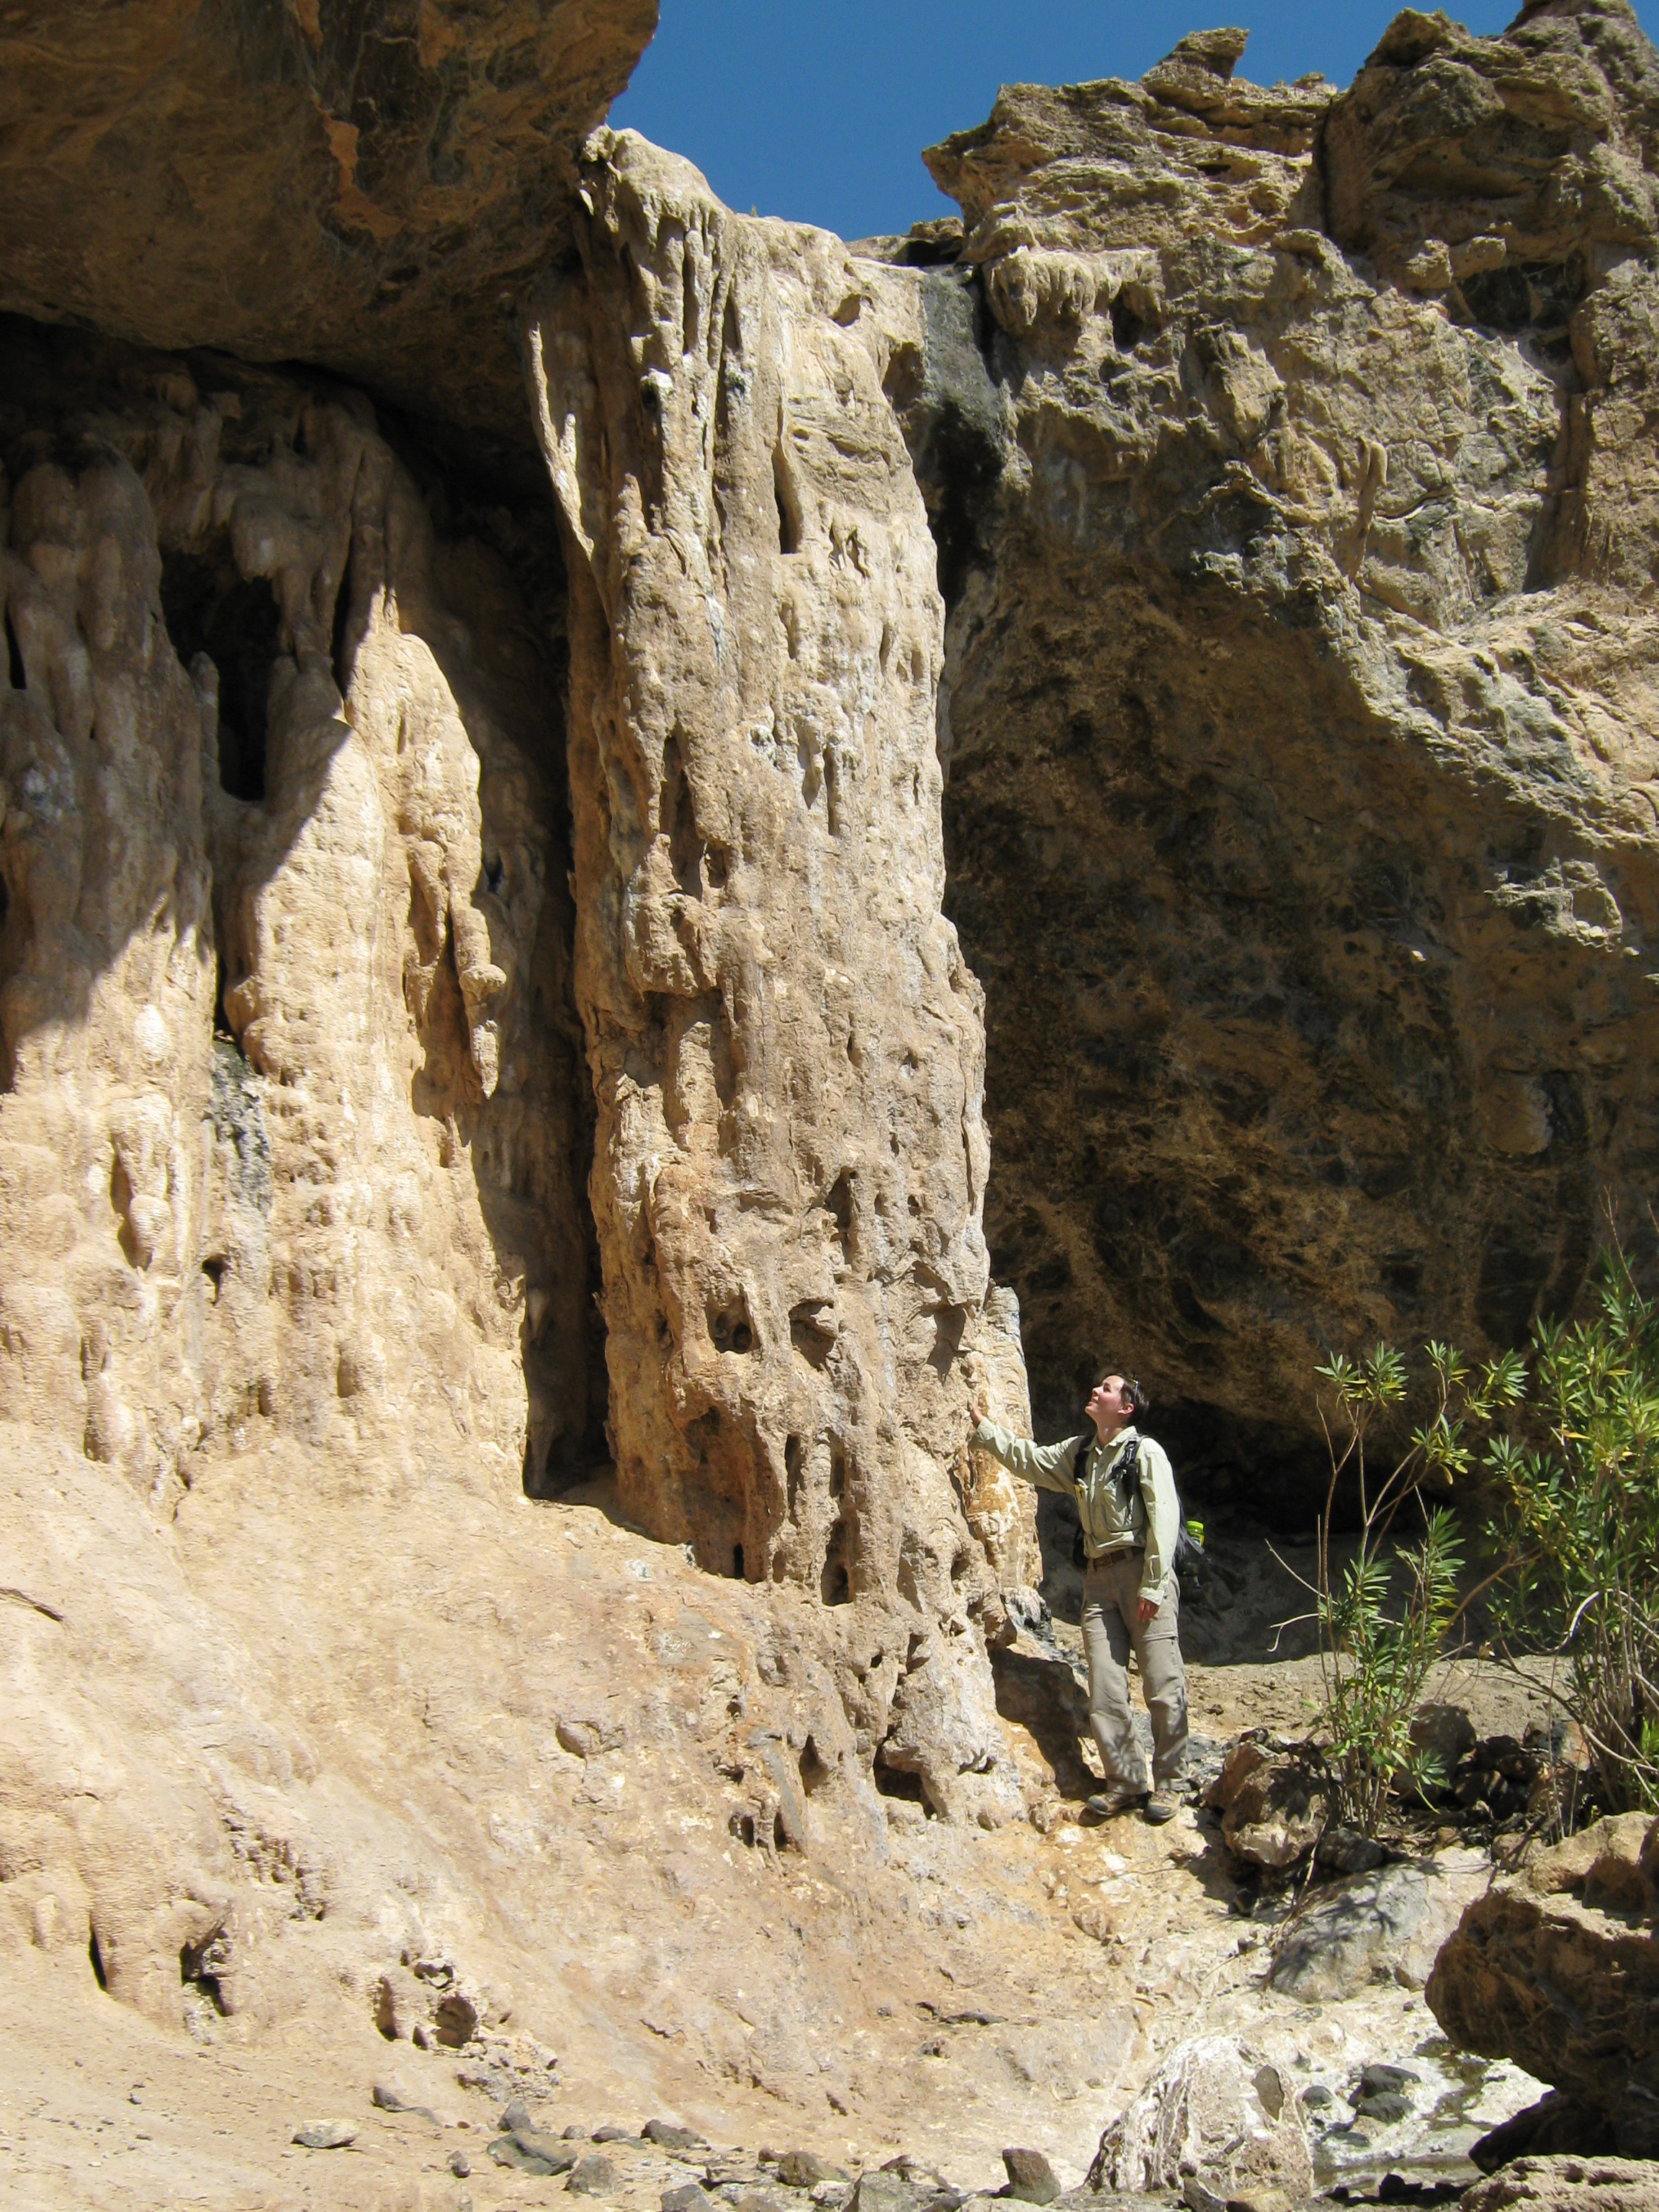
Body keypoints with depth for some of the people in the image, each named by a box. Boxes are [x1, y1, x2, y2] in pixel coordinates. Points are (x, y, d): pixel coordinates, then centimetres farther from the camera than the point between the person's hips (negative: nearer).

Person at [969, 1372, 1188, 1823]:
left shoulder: (1146, 1452, -3)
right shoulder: (1078, 1453, 16)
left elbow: (1163, 1518, -9)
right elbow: (1026, 1459, 23)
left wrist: (1153, 1586, -15)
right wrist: (983, 1428, 15)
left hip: (1142, 1572, -6)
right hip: (1099, 1578, 6)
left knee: (1163, 1686, -6)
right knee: (1105, 1691, -1)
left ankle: (1166, 1783, 3)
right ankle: (1126, 1782, 5)